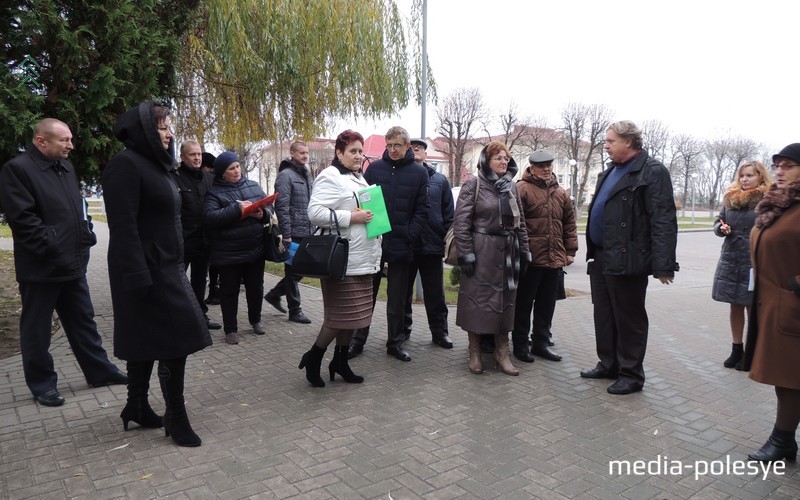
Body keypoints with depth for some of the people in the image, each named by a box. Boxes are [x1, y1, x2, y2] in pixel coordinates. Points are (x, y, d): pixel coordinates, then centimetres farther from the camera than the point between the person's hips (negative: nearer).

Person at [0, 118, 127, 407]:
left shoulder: (65, 167, 13)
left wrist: (85, 235, 8)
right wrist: (53, 247, -20)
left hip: (73, 263, 8)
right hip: (40, 268, -8)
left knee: (83, 321, 16)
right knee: (37, 329, 7)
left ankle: (100, 371, 27)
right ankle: (42, 384, 20)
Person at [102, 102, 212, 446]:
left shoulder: (157, 165, 15)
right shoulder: (126, 164, -13)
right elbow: (123, 226, -20)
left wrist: (175, 263, 17)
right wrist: (138, 277, -24)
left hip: (165, 266, 9)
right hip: (146, 269, -9)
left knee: (148, 341, 15)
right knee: (177, 338, -7)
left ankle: (137, 408, 27)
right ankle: (176, 417, 4)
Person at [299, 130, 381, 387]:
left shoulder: (358, 179, 20)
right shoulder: (330, 177, -10)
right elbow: (315, 212, -22)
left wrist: (371, 217, 14)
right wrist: (351, 217, -23)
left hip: (361, 260, 9)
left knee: (353, 313, 12)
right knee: (340, 314, -4)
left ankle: (340, 361, 25)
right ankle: (313, 357, 15)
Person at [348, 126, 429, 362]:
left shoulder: (419, 172, 3)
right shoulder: (374, 168, 5)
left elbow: (421, 209, 0)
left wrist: (410, 235, -11)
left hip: (400, 245, -1)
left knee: (397, 298, 9)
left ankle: (395, 342, 21)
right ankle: (358, 340, 20)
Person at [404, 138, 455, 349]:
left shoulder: (440, 180, 9)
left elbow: (448, 213, 8)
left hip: (432, 245, 1)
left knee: (435, 293, 8)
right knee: (403, 292, 12)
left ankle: (439, 331, 18)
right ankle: (402, 329, 25)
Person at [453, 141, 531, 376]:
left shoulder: (511, 186, 13)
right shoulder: (473, 185, -4)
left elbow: (520, 222, 16)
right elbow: (461, 221, -9)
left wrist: (524, 251, 11)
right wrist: (465, 253, -14)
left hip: (507, 251, 5)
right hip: (481, 250, -5)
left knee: (506, 300, 9)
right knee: (478, 299, 1)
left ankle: (502, 352, 20)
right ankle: (475, 353, 15)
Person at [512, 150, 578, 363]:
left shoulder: (560, 193, 15)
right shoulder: (522, 189, -6)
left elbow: (569, 223, 18)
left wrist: (570, 251, 14)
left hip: (554, 258, 7)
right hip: (530, 257, -6)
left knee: (547, 305, 14)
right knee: (524, 303, 3)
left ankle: (541, 343, 26)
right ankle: (520, 345, 15)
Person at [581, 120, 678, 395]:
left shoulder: (652, 171, -10)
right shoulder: (609, 173, 17)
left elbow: (663, 221, -16)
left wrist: (663, 265, -21)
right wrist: (593, 251, 16)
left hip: (626, 260, -8)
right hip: (601, 258, 9)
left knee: (628, 319, 3)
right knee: (603, 316, 16)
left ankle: (631, 375, 17)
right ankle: (608, 365, 31)